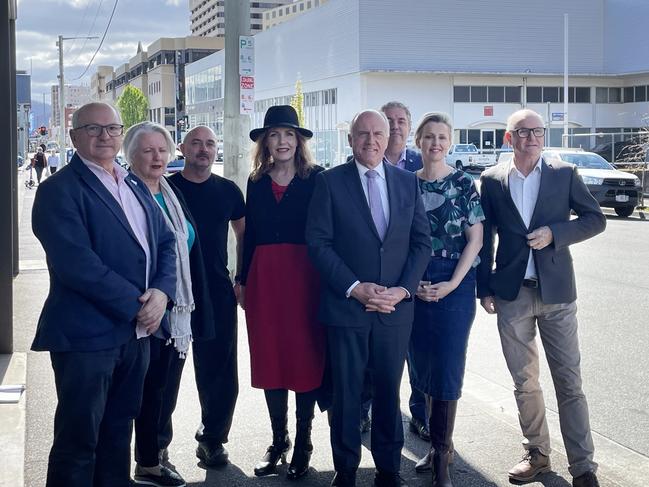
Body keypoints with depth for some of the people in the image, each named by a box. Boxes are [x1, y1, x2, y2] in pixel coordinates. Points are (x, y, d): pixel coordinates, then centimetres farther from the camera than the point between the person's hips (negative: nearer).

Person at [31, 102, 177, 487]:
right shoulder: (60, 190, -10)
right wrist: (135, 304, -16)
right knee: (78, 440, 2)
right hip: (87, 334, -7)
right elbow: (76, 264, -20)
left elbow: (166, 242, 13)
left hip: (137, 331, 7)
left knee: (118, 433, 17)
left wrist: (162, 292, -6)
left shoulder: (135, 186, 15)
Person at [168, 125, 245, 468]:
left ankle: (212, 439, 21)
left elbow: (243, 234, 17)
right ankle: (158, 442, 21)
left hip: (218, 294, 2)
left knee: (219, 372, 4)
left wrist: (242, 278, 9)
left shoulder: (228, 191, 6)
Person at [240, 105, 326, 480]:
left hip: (305, 275, -4)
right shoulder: (257, 182, 11)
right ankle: (279, 440, 21)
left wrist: (327, 280, -10)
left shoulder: (316, 178, -2)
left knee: (306, 356, 1)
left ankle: (303, 443, 14)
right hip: (264, 276, 4)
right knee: (269, 357, 8)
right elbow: (250, 234, 14)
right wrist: (243, 281, 12)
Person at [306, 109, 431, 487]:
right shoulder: (331, 182, -2)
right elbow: (318, 242, -6)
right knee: (347, 392, 7)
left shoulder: (408, 182, 7)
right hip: (346, 306, -2)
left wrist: (404, 289, -6)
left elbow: (422, 241, 7)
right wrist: (354, 287, -14)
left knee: (389, 390, 10)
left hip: (396, 307, 2)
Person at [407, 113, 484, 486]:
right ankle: (439, 444, 23)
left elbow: (475, 239, -4)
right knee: (423, 365, 8)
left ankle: (442, 456, 8)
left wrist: (452, 284, -12)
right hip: (415, 284, 3)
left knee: (447, 366, -2)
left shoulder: (464, 184, -2)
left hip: (454, 283, -3)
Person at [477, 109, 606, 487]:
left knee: (569, 382, -1)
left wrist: (554, 233, -12)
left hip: (556, 292, -1)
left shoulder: (565, 174, 2)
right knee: (525, 381, 10)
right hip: (512, 295, 2)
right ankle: (537, 453, 24)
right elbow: (485, 238, 8)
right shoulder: (492, 180, 5)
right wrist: (485, 289, 4)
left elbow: (596, 219, 4)